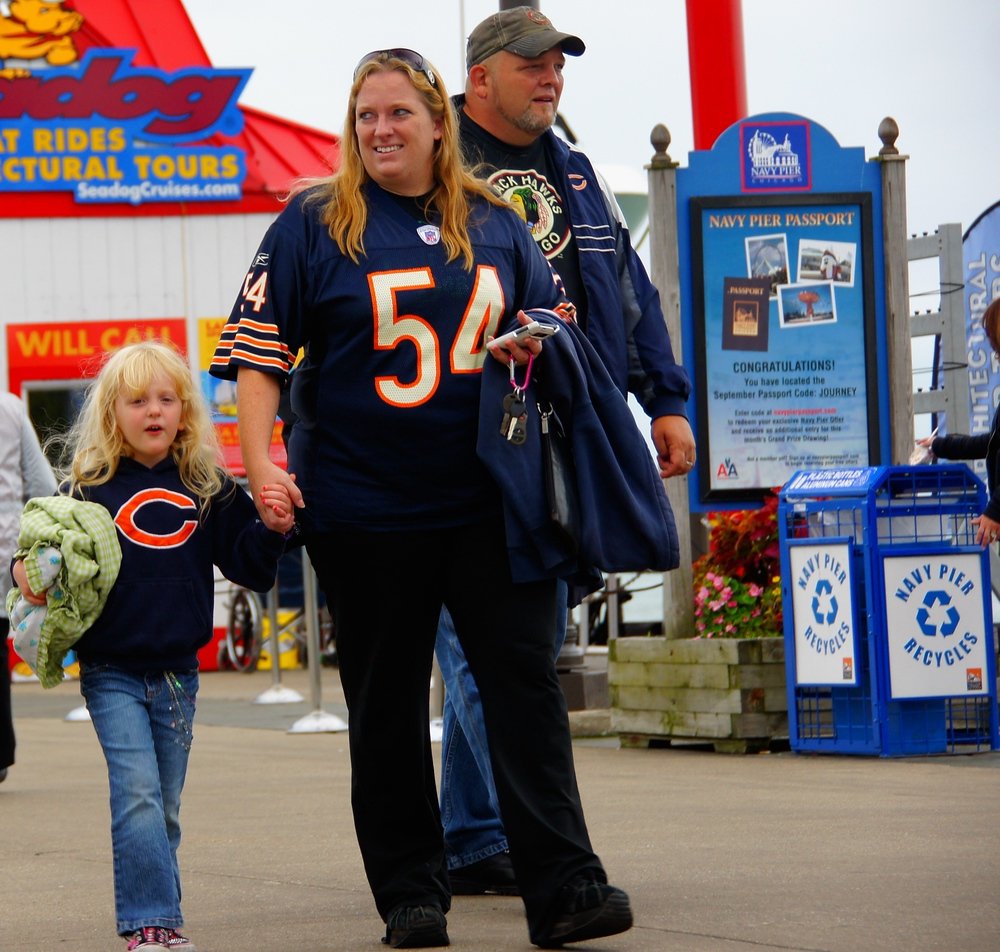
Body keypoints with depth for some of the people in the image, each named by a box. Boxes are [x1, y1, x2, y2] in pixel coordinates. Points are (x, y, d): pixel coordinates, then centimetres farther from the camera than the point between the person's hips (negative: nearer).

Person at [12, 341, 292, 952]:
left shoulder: (209, 489, 4)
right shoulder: (91, 487, -3)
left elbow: (250, 569, 6)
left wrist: (274, 530, -12)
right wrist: (27, 571, -21)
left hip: (177, 672, 3)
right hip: (112, 671, -3)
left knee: (165, 807, 11)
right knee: (138, 794, -15)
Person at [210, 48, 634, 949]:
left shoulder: (496, 224, 9)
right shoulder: (316, 223, 2)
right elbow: (258, 351, -1)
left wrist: (536, 343, -3)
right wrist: (260, 461, -13)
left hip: (488, 498, 2)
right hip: (364, 504, -2)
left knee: (525, 677, -5)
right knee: (386, 703, 5)